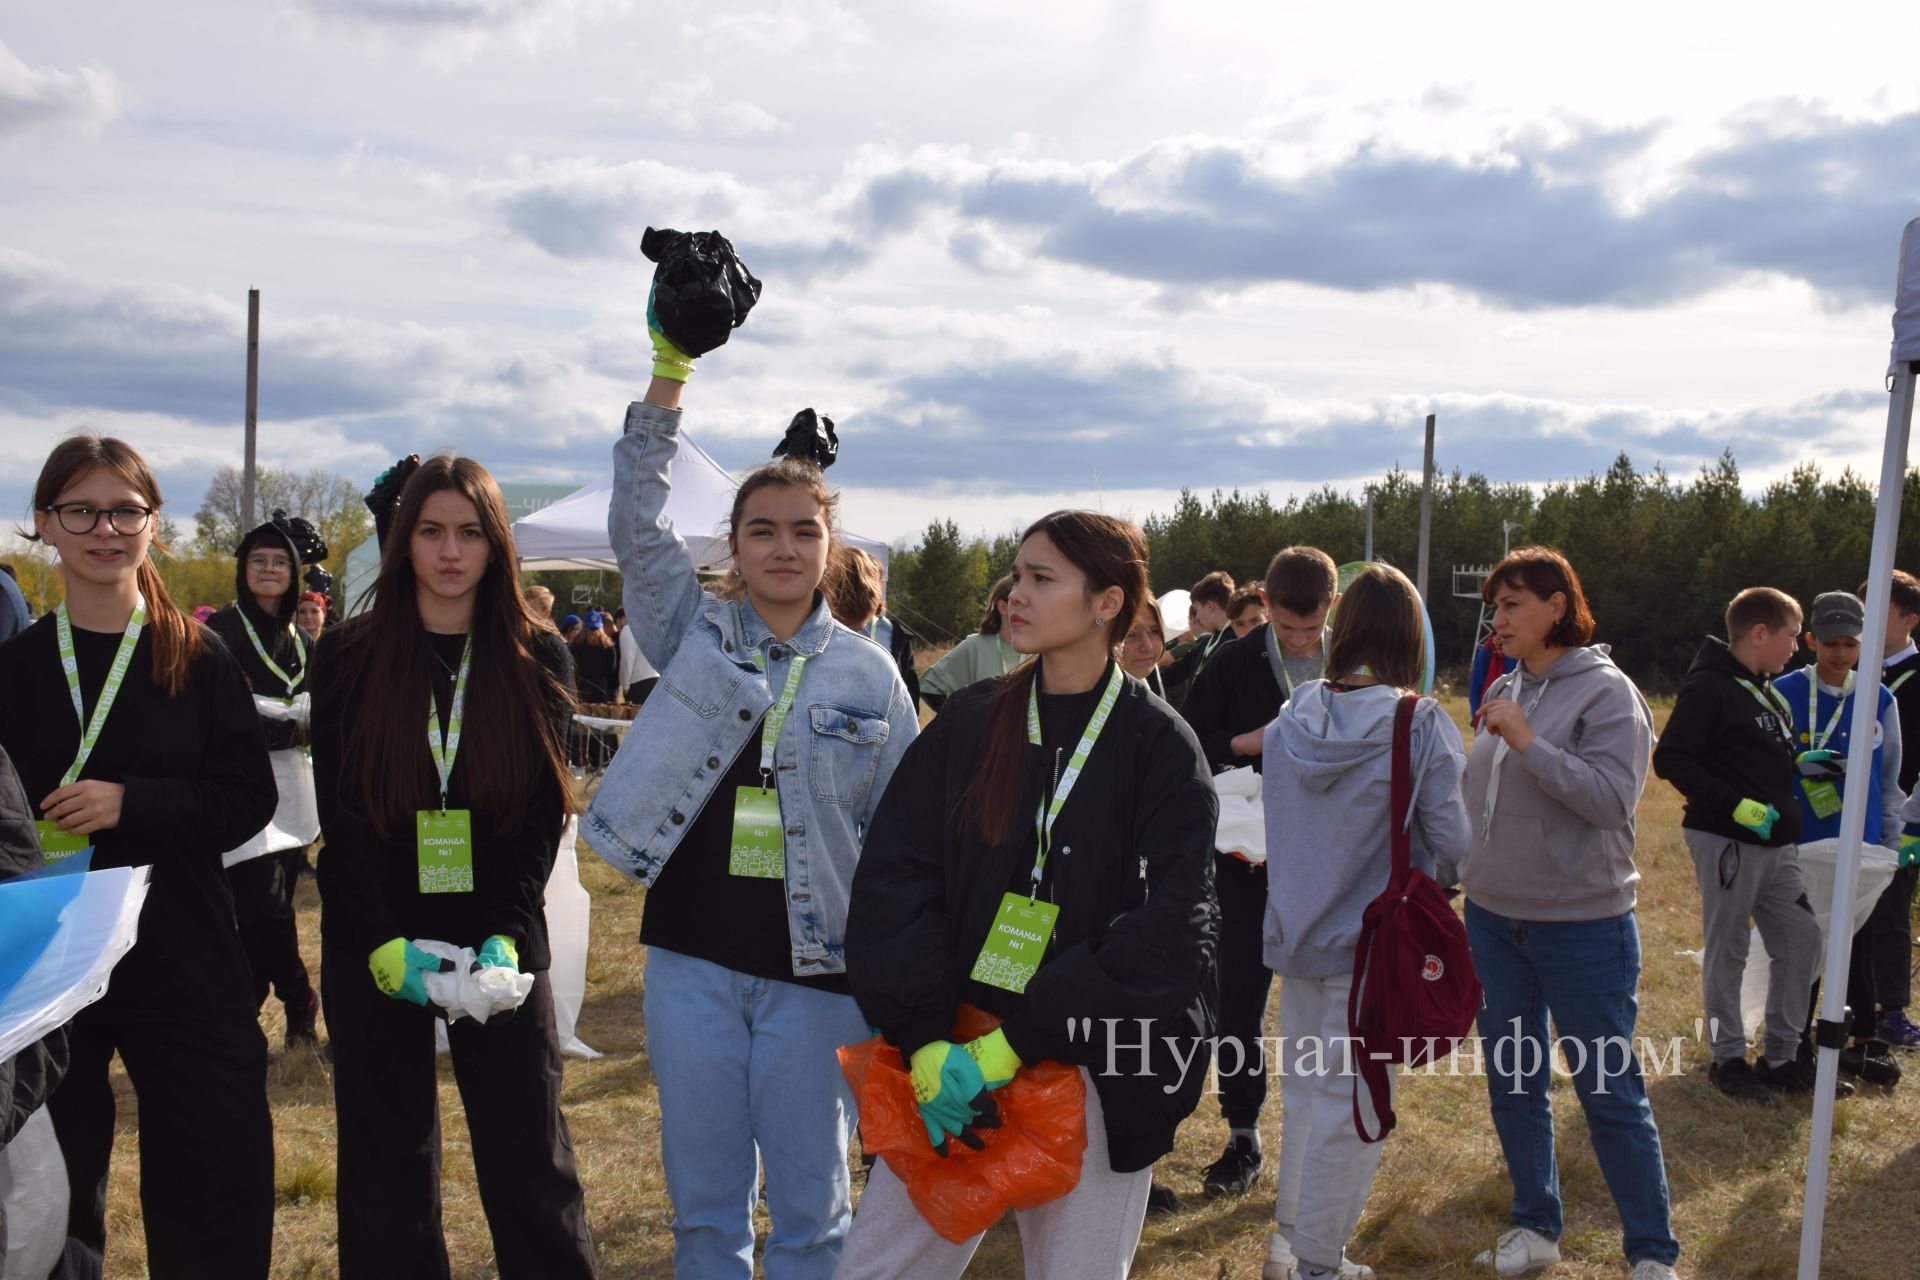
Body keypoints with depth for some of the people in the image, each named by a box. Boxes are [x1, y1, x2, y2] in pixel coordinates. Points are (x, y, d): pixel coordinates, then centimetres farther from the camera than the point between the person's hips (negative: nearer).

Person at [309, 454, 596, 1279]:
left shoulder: (536, 657, 1)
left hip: (499, 939, 0)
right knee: (386, 1155, 10)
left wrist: (505, 933, -16)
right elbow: (342, 812, -4)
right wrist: (386, 941, -16)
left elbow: (544, 810, -3)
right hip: (376, 945, 1)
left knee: (529, 1150, 4)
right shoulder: (349, 656, 1)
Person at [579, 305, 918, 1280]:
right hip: (692, 960, 1)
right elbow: (637, 527, -8)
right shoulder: (695, 635, 3)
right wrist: (667, 376, -15)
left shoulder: (868, 674, 1)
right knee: (703, 1202, 13)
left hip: (815, 969, -1)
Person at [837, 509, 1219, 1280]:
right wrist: (925, 1038, -17)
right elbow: (893, 876, -4)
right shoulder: (967, 723, 4)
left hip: (1097, 1076, -2)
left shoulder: (1160, 747, -4)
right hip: (953, 1067, 3)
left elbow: (1168, 929, -13)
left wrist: (1016, 1041, -19)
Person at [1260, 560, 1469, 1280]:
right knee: (1348, 1106, 7)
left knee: (1302, 1089, 20)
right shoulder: (1421, 726, -15)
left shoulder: (1292, 716, -3)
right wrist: (1434, 874, 7)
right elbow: (1453, 840, -14)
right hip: (1374, 938, -5)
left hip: (1295, 931, 5)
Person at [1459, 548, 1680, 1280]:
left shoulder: (1606, 692, -11)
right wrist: (1466, 881, 13)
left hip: (1581, 925, -6)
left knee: (1609, 1093, 3)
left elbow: (1613, 799, -23)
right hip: (1494, 918, 6)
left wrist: (1527, 741, -26)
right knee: (1512, 1082, 14)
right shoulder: (1505, 692, 6)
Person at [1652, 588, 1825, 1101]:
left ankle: (1782, 1056, 22)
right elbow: (1670, 759, -20)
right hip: (1726, 841, -8)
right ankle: (1728, 1058, 16)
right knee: (1727, 952, 3)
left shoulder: (1770, 693, 14)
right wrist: (1734, 805, -22)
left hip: (1776, 842, 9)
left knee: (1801, 942, 10)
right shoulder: (1709, 688, -14)